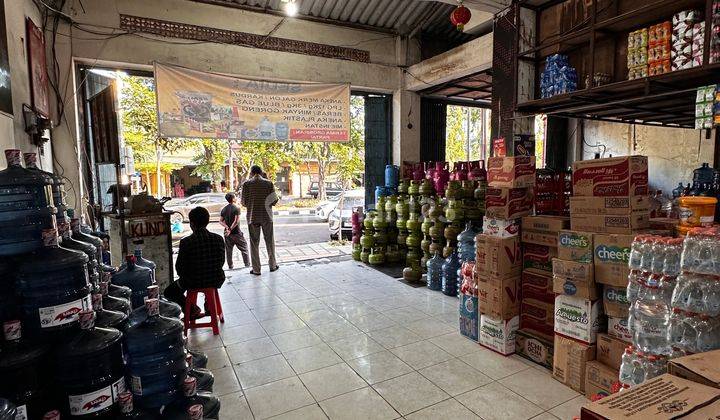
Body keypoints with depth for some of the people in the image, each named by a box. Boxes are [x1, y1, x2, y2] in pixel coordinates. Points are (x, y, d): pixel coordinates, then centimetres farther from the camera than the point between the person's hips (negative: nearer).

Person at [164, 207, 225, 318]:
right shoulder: (218, 239, -9)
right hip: (216, 281, 3)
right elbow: (221, 262, 0)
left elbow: (179, 268, -9)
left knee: (169, 292, 25)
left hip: (193, 283, -2)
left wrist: (185, 277, 12)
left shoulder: (186, 242, -17)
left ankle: (192, 310, 10)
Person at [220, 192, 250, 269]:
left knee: (228, 250, 12)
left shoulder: (223, 209, 6)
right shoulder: (236, 209, -12)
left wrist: (227, 227, -9)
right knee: (244, 248, 8)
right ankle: (247, 264, 11)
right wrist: (230, 229, -17)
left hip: (227, 233, 5)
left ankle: (230, 266, 16)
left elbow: (221, 221, 2)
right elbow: (236, 221, -21)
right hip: (236, 233, -5)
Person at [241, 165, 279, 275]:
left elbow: (244, 202, -4)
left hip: (253, 217, -1)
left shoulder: (247, 184, -6)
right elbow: (274, 201, -3)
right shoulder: (269, 183, -4)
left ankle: (256, 269, 11)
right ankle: (272, 265, 24)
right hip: (266, 217, 1)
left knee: (254, 243, 7)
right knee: (269, 241, 14)